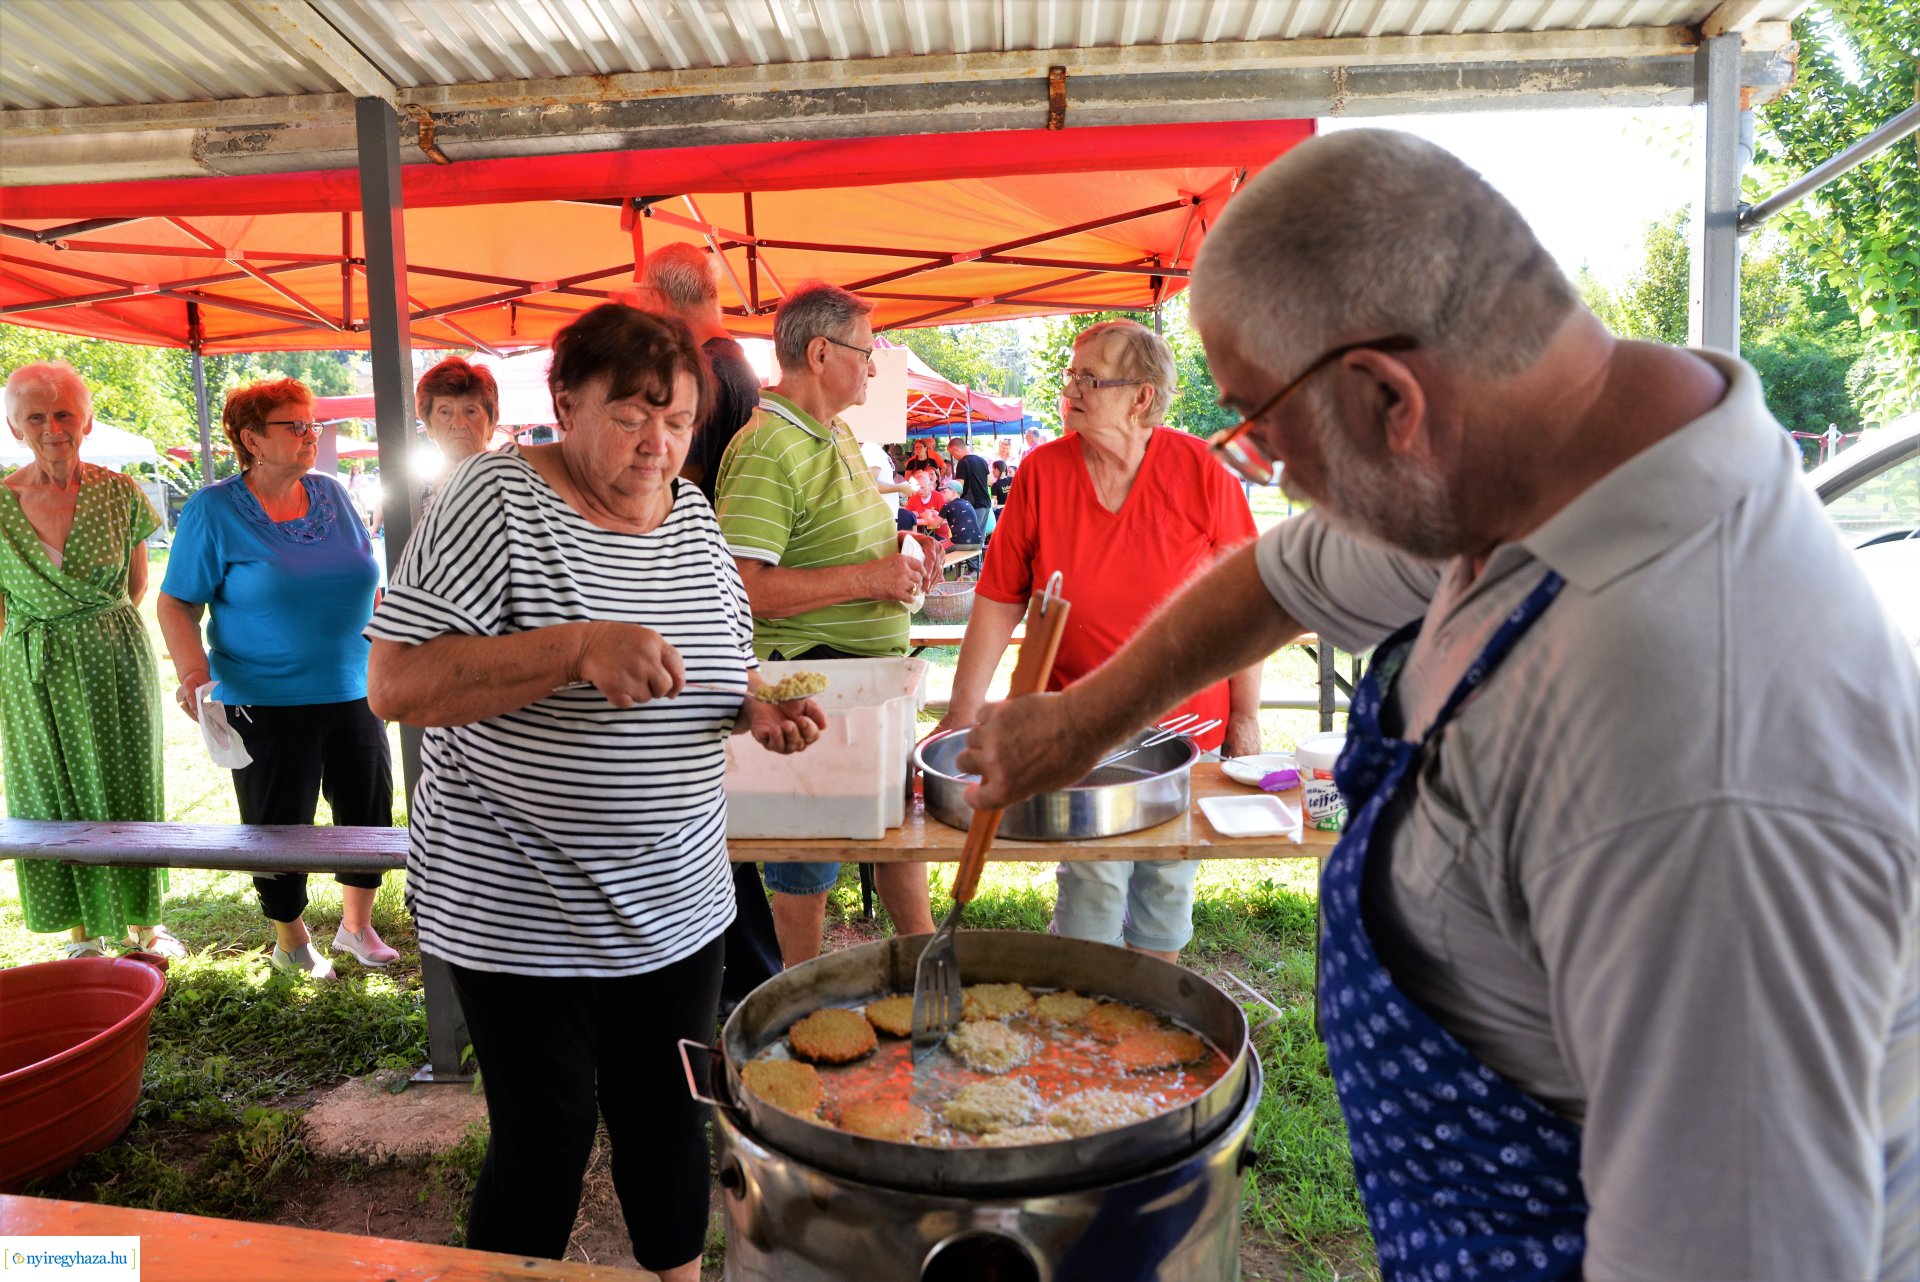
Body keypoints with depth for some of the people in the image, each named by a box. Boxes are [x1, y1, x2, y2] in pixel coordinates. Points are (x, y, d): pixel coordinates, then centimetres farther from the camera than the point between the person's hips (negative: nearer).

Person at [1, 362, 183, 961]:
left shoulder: (119, 494, -3)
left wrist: (91, 630, 4)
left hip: (115, 664, 0)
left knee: (128, 791, 8)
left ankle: (141, 921, 25)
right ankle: (82, 931, 24)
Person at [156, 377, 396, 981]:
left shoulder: (332, 494, 5)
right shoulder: (213, 510, -7)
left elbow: (366, 580, 16)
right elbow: (176, 603, -6)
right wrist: (194, 672, -21)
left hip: (354, 690, 5)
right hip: (267, 702, -4)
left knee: (369, 811, 12)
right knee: (279, 826, 7)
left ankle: (357, 926, 32)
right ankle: (290, 940, 29)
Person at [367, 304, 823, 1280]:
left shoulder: (692, 514, 5)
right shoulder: (499, 499, -13)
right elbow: (396, 685, -20)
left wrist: (761, 711, -6)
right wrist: (577, 648, -30)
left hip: (674, 901, 5)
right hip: (519, 908, -5)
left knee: (667, 1123, 18)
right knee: (545, 1141, 8)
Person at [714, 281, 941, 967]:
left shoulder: (836, 434, 13)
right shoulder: (766, 449, -19)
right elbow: (743, 587, -27)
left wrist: (901, 549, 8)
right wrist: (868, 578, -24)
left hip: (874, 672, 9)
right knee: (810, 846, 6)